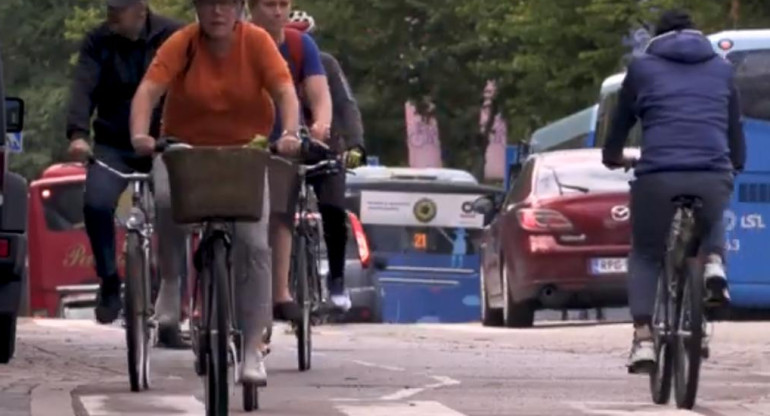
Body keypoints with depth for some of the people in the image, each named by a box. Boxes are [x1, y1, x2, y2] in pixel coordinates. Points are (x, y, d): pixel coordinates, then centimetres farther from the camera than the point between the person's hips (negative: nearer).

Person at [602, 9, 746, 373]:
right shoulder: (722, 70, 21)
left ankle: (643, 342, -1)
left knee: (645, 257, 16)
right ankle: (713, 265, 3)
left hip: (658, 176, -2)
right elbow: (735, 132, 27)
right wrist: (735, 162, 48)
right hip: (714, 177, 2)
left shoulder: (642, 69, 16)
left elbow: (620, 124, 23)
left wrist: (613, 157, 44)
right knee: (710, 220, 35)